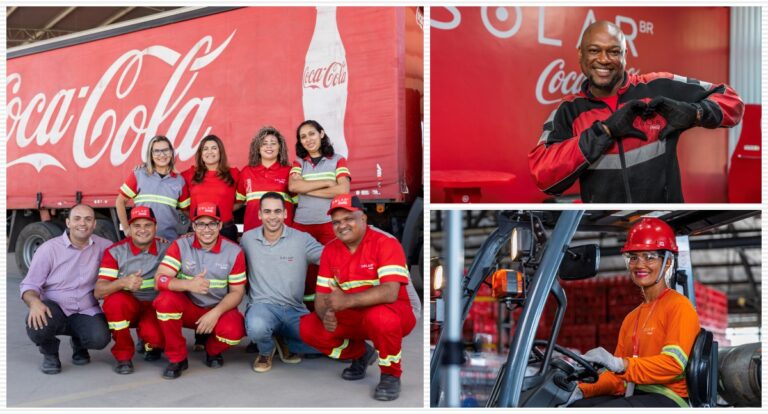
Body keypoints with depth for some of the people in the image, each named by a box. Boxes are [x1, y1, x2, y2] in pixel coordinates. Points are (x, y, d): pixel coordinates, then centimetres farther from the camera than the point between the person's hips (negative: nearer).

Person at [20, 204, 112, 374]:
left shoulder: (102, 246, 1)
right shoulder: (49, 249, -7)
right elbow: (29, 285, -7)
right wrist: (34, 302, -29)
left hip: (86, 312, 2)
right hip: (54, 308, -1)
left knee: (99, 338, -28)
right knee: (37, 325, -36)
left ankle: (79, 344, 14)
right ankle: (50, 353, 4)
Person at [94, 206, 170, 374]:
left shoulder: (166, 248, -6)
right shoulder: (115, 252, -10)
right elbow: (98, 292, -18)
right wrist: (122, 282, -37)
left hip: (154, 306, 0)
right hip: (127, 307, 0)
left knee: (155, 335, -30)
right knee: (114, 300, -33)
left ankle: (150, 343, 13)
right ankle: (123, 356, -11)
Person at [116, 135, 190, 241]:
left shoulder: (179, 181, 7)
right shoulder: (138, 175, 2)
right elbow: (120, 201, 7)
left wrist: (186, 236, 0)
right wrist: (126, 229, 3)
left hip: (170, 240, 1)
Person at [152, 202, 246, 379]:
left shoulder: (234, 251, -9)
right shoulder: (180, 245, -10)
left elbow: (237, 292, -5)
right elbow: (159, 279, -18)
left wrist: (216, 313, -23)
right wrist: (188, 285, -37)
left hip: (219, 309, 0)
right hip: (188, 308, 1)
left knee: (233, 331, -32)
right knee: (165, 300, -32)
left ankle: (213, 351, 8)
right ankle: (177, 358, -10)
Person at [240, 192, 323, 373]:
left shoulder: (302, 239, -1)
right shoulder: (247, 238, 6)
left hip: (295, 310, 1)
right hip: (262, 305, -1)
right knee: (256, 327, -38)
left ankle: (283, 340, 13)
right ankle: (266, 351, 4)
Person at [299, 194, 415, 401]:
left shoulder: (386, 243, -18)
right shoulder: (330, 250, 0)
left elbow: (390, 292, -31)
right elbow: (322, 296, -1)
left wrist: (347, 301, -42)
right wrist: (327, 315, -25)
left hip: (392, 313, -6)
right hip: (351, 316, 6)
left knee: (380, 317, -39)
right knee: (308, 327, -10)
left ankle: (391, 374, -9)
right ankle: (360, 354, 15)